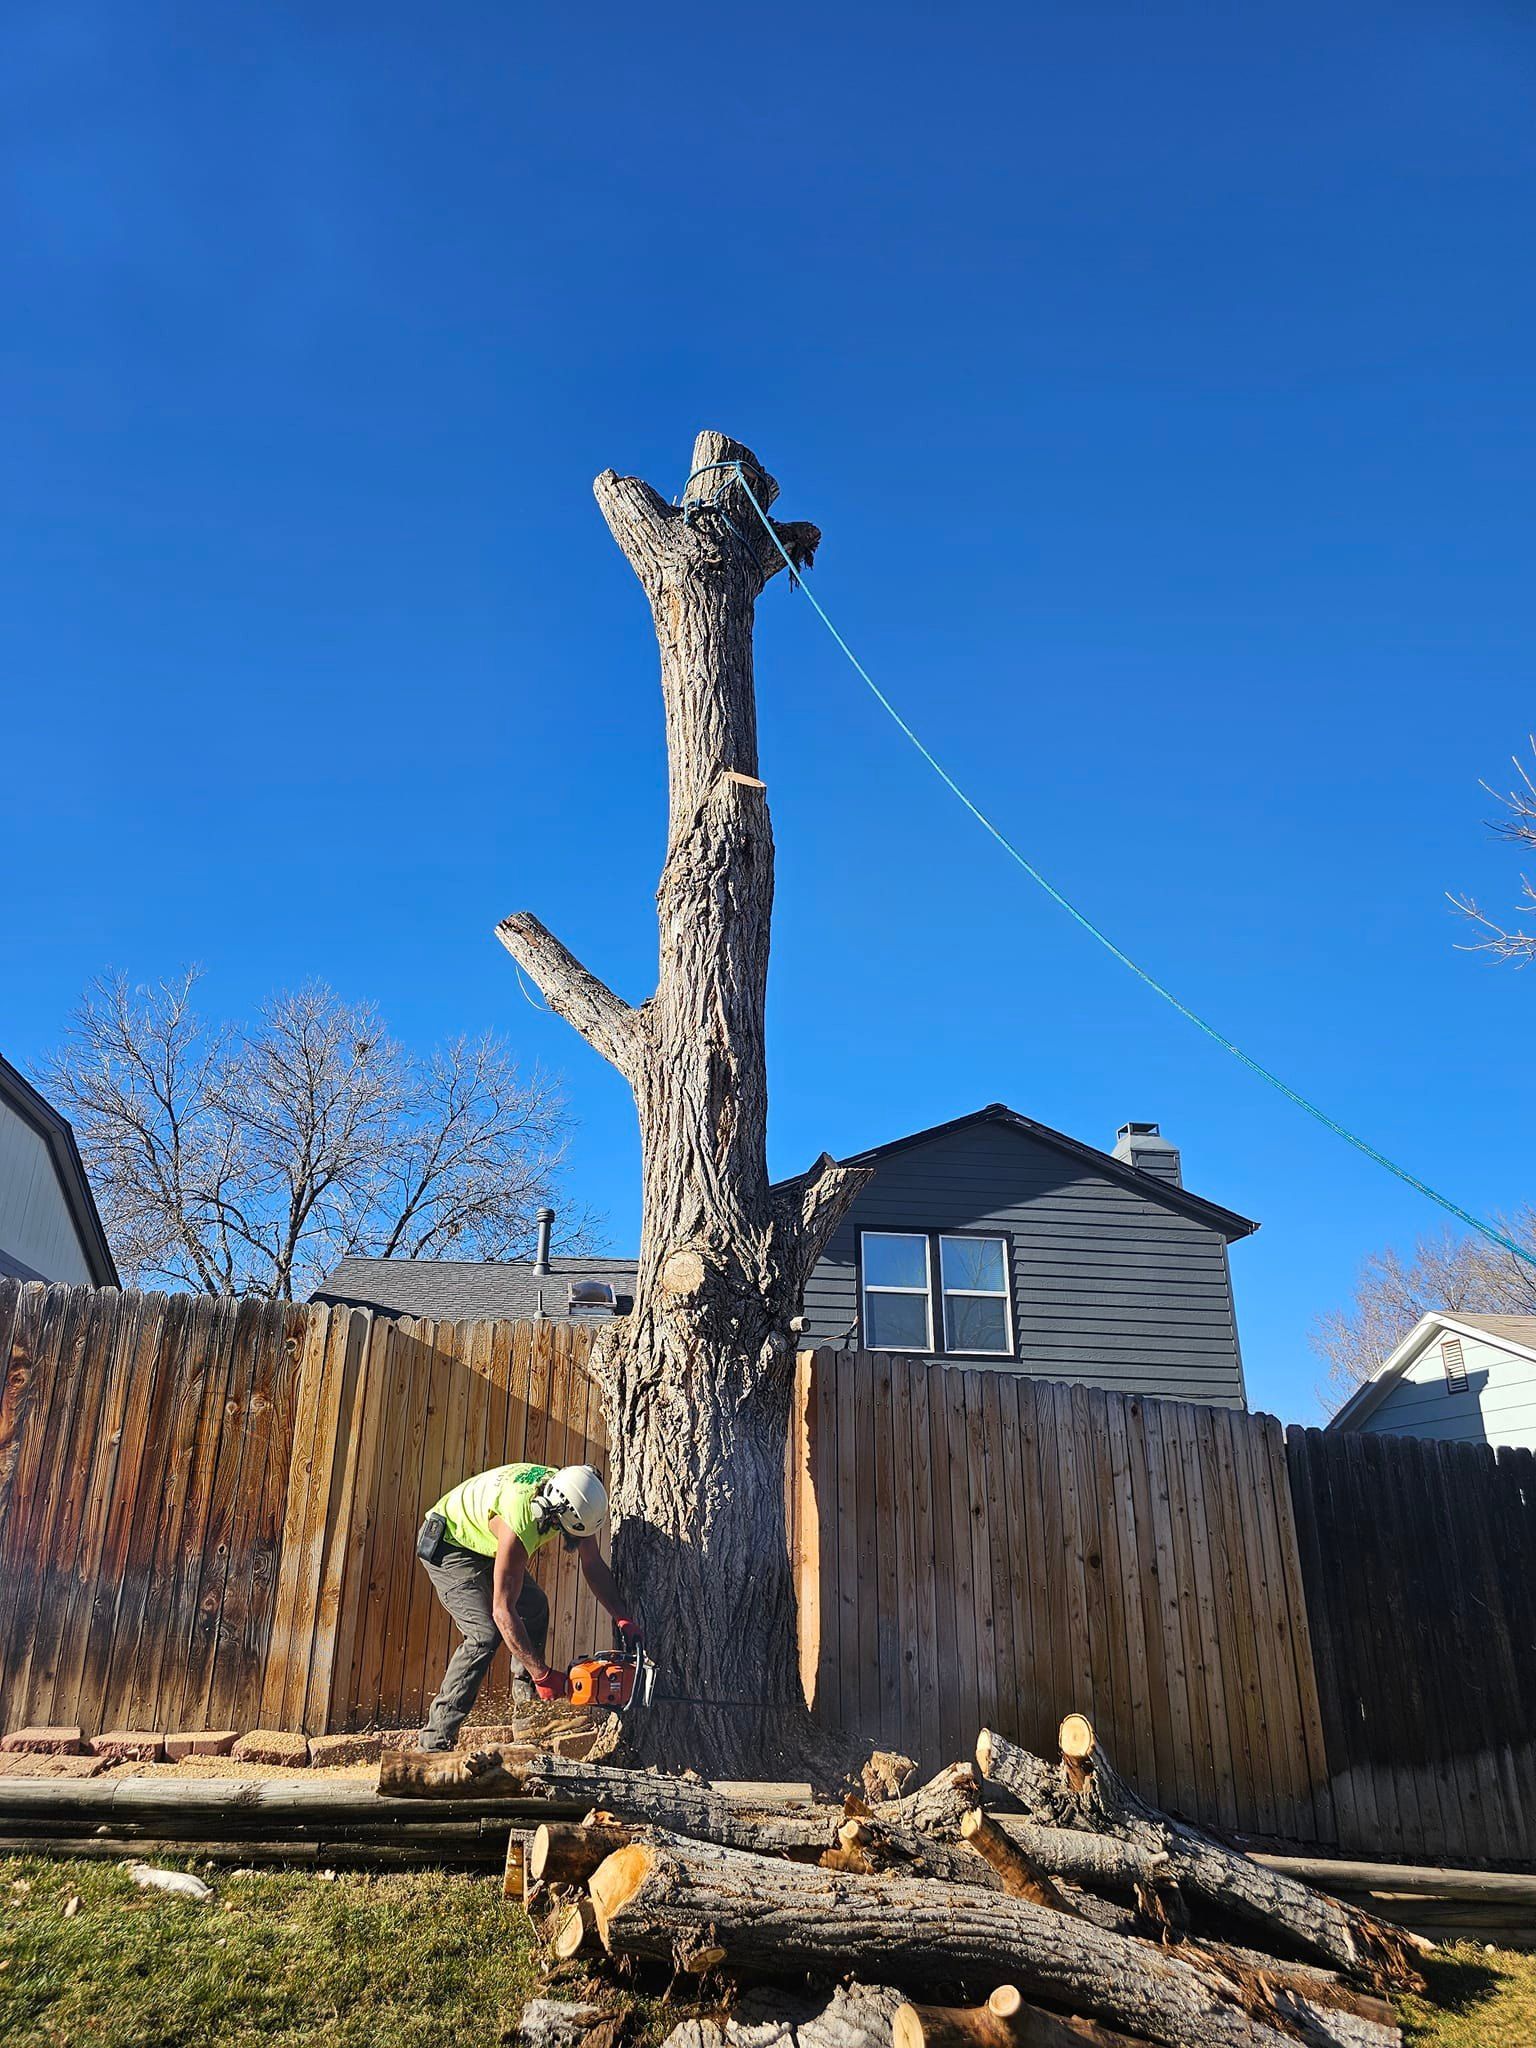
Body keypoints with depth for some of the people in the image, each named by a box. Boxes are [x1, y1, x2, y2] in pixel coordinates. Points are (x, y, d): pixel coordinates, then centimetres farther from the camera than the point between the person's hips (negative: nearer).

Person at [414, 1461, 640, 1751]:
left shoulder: (573, 1500, -20)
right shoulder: (518, 1526, -40)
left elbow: (593, 1565, -7)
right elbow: (502, 1611, -34)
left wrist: (622, 1619, -15)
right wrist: (543, 1674, -31)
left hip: (485, 1546, 9)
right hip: (449, 1546, -9)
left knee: (535, 1608, 4)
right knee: (485, 1634, -19)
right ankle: (435, 1742, -18)